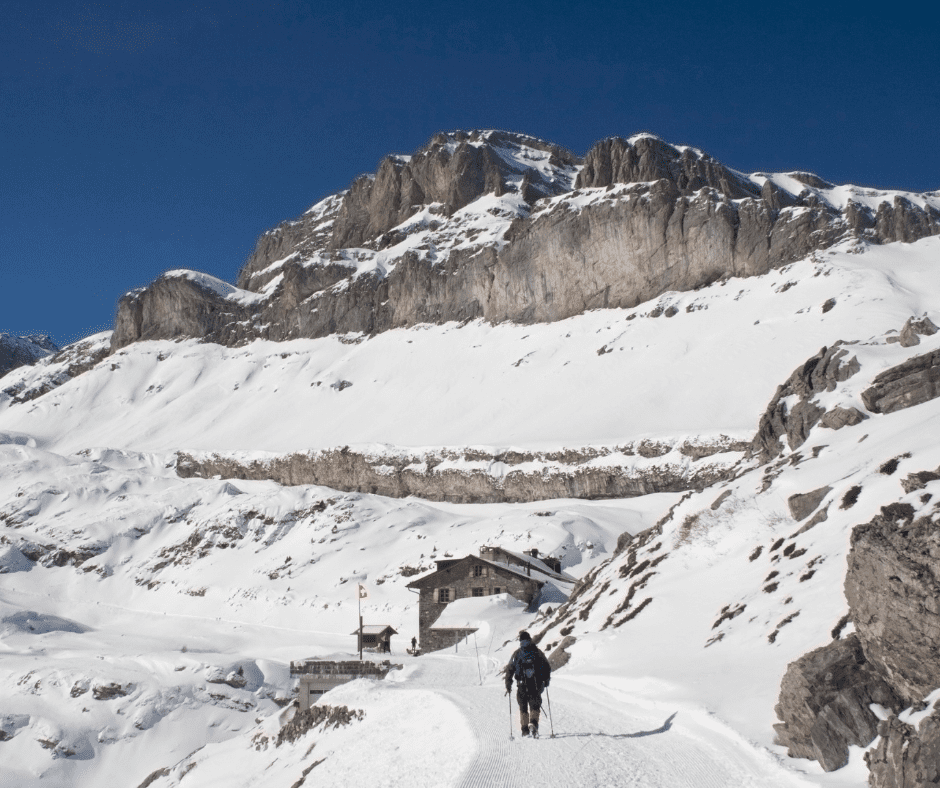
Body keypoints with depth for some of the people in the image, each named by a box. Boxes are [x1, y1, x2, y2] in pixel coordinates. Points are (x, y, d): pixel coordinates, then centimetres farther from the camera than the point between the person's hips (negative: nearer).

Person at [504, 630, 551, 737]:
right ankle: (533, 723, -16)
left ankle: (525, 729, 4)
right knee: (535, 706, 3)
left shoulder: (516, 653, 3)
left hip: (521, 684, 0)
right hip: (535, 684, 0)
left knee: (523, 708, 8)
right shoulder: (537, 651, 4)